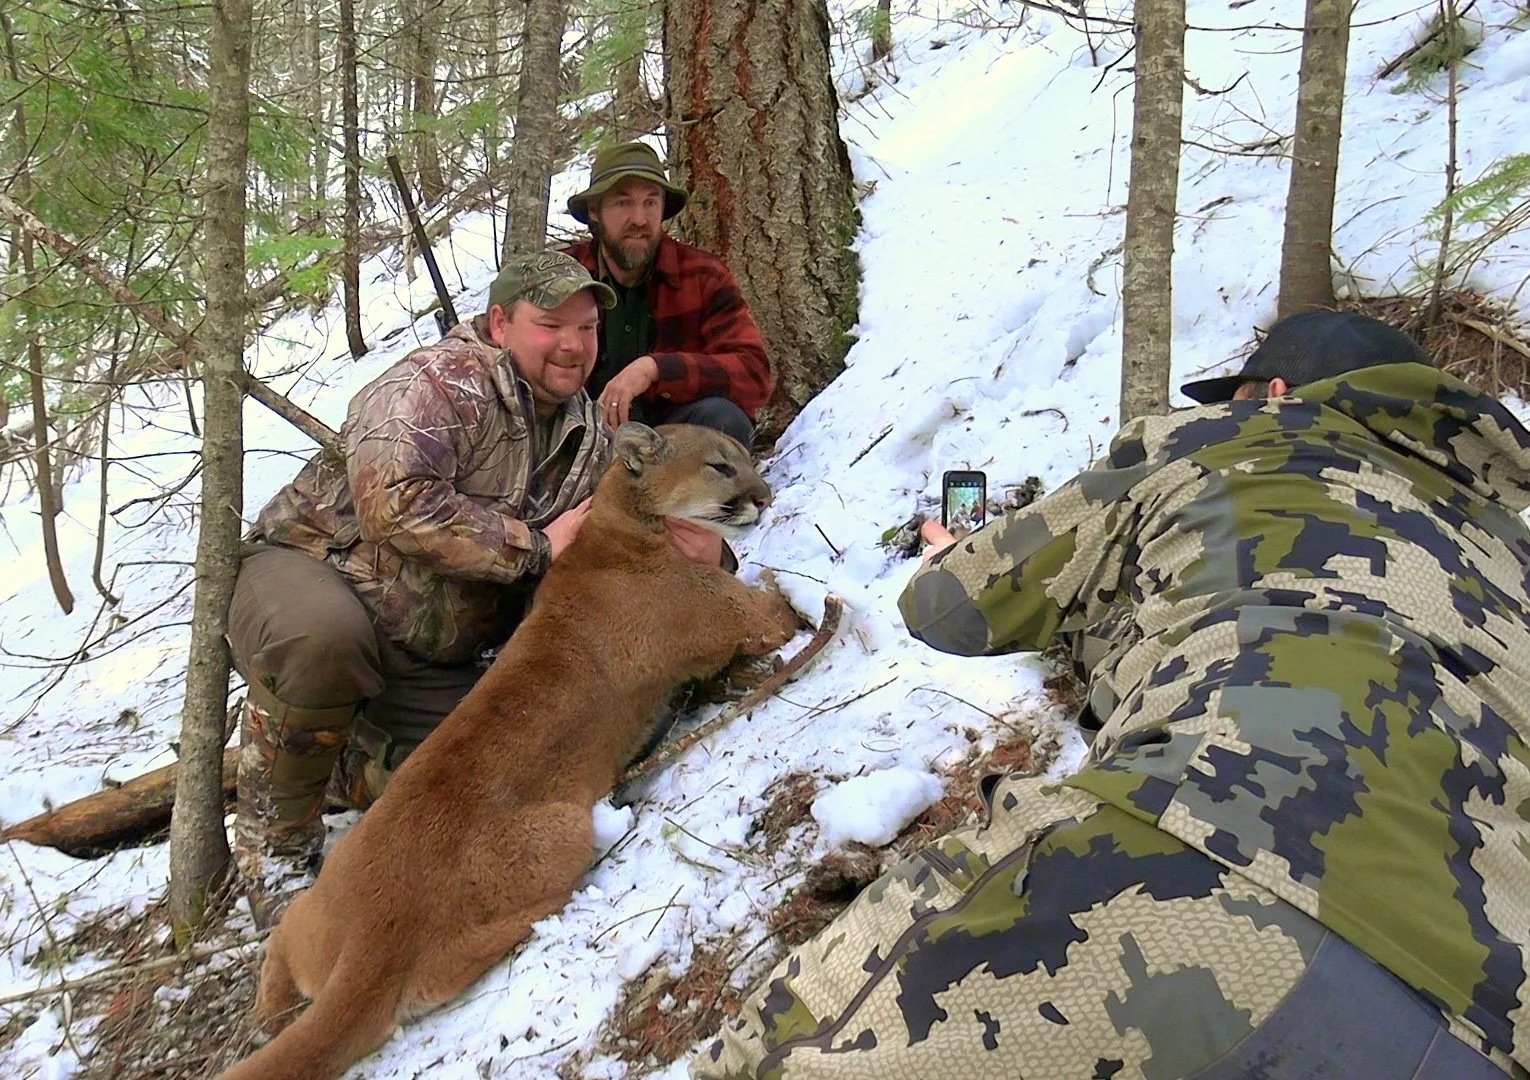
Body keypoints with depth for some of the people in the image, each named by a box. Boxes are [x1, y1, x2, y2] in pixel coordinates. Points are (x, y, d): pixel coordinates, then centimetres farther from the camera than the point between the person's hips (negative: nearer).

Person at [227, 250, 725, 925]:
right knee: (322, 635, -40)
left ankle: (325, 758, 14)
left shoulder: (590, 440, 7)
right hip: (315, 573, -5)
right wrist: (534, 546, -23)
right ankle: (275, 834, -12)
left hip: (428, 660, 6)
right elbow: (395, 503, -32)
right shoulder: (442, 384, -17)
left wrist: (701, 551, -12)